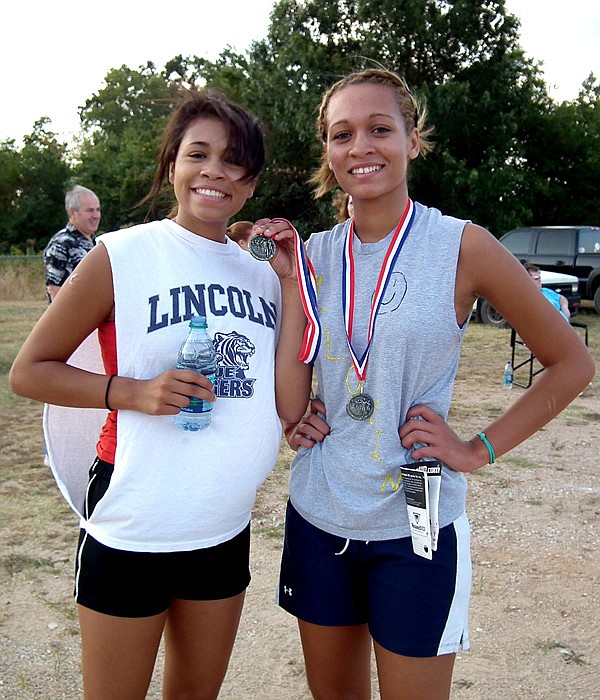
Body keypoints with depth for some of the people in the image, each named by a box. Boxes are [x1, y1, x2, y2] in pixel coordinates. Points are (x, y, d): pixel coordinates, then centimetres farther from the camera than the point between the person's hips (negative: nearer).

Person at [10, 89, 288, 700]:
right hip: (133, 530, -5)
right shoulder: (124, 256, -10)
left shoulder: (263, 274, 5)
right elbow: (29, 371, -7)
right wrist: (134, 391, -21)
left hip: (225, 528, 5)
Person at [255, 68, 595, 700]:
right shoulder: (315, 254, -1)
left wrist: (479, 450, -8)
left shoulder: (463, 246, -10)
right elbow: (289, 405, -5)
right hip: (318, 516, 4)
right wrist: (289, 274, -10)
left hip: (415, 526, -3)